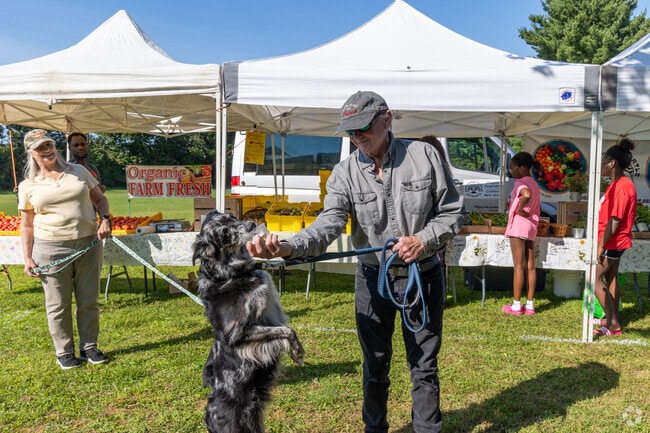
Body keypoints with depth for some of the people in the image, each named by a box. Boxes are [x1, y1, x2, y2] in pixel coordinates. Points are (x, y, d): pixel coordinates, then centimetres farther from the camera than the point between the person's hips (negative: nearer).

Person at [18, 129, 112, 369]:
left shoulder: (78, 171, 7)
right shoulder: (28, 186, 3)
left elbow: (100, 199, 13)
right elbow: (27, 226, 6)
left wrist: (105, 219, -6)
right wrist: (27, 257, 0)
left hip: (88, 245, 2)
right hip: (51, 250, -1)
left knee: (89, 301, 8)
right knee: (58, 305, 6)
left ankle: (89, 346, 23)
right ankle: (64, 352, 20)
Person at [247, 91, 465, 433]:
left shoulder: (424, 155, -9)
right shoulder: (345, 172, -8)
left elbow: (453, 211, -3)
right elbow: (330, 222, -22)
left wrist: (424, 240, -20)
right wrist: (287, 247, -41)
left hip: (422, 275, -1)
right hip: (373, 278, 1)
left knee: (424, 364, 10)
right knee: (375, 363, 16)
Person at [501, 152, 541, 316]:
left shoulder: (520, 182, -11)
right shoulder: (533, 184, 16)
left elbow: (527, 194, -33)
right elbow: (534, 208, 17)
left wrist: (519, 209, -19)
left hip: (518, 225, -8)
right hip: (531, 227, 8)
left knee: (519, 266, -5)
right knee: (530, 266, 7)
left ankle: (516, 305, 0)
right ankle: (530, 305, 11)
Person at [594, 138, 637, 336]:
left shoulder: (621, 186, -21)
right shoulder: (619, 184, 11)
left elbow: (615, 221, -24)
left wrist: (601, 245, -21)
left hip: (611, 243, -10)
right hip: (614, 242, 10)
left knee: (595, 279, -6)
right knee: (611, 278, 14)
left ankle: (613, 324, 0)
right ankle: (613, 320, 22)